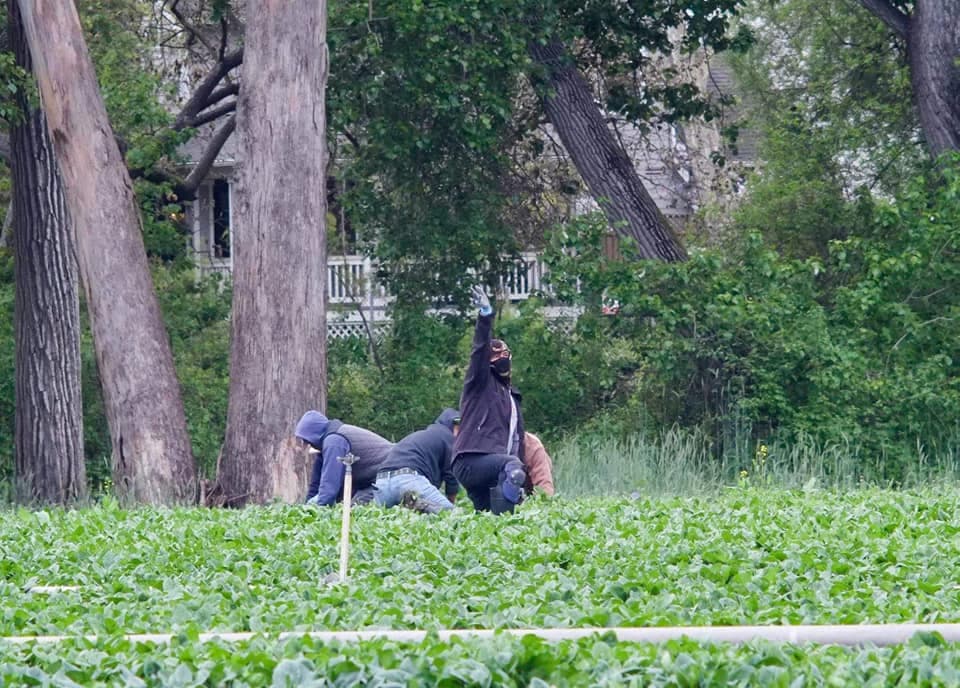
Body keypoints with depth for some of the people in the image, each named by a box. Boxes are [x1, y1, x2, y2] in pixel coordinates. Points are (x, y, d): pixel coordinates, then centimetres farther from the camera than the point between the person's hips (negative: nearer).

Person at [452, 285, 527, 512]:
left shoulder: (512, 396, 28)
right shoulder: (479, 384, 7)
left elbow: (517, 438, 29)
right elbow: (479, 351, -12)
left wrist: (521, 485, 23)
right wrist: (485, 316, -26)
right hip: (471, 461, -8)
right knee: (511, 466, -34)